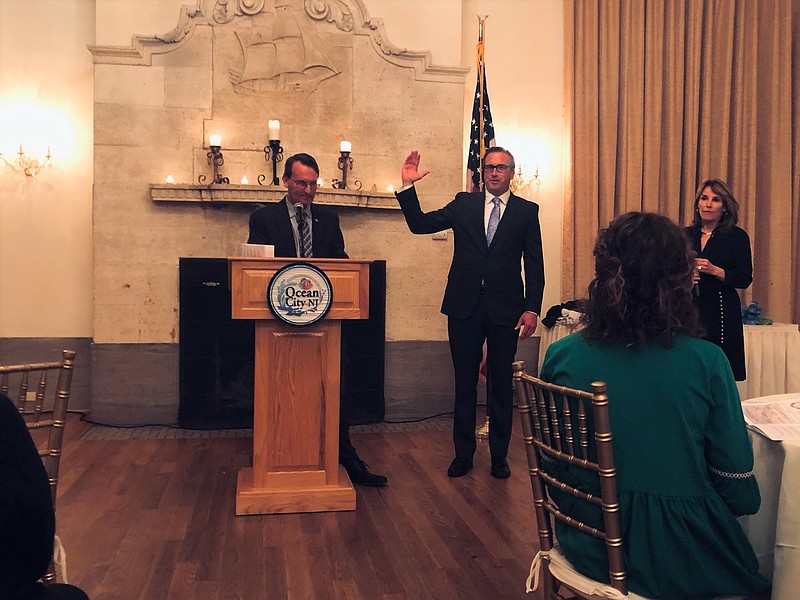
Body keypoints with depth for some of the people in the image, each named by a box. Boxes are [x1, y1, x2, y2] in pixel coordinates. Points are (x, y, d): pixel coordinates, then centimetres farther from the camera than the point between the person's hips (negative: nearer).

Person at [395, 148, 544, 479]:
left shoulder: (527, 211, 5)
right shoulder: (464, 203, 9)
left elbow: (534, 265, 2)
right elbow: (420, 224, 5)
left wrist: (532, 308, -7)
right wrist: (408, 186, -7)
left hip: (505, 309, -1)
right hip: (465, 307, 1)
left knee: (501, 384, 8)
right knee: (465, 382, 8)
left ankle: (499, 456, 22)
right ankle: (463, 454, 21)